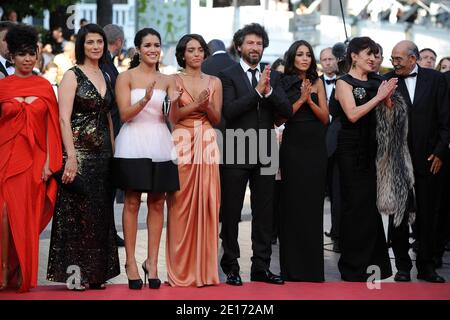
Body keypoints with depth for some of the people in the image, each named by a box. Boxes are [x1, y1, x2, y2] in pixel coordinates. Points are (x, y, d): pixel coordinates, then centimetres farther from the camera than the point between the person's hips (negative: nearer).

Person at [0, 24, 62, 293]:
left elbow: (50, 126, 6)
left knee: (29, 218, 3)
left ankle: (25, 275, 15)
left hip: (34, 161, 1)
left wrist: (49, 162, -1)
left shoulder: (45, 86, 7)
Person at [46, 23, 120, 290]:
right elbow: (64, 118, -12)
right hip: (79, 152, -6)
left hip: (102, 153, 6)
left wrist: (113, 152, 9)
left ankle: (95, 272, 15)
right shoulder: (72, 76, -5)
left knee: (100, 213, 8)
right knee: (78, 212, -4)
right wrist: (71, 157, -20)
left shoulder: (105, 77, 14)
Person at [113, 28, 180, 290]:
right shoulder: (126, 77, 3)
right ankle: (131, 262, 3)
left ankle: (152, 262, 9)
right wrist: (145, 100, -22)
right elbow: (125, 114, -7)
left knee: (158, 203, 3)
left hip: (160, 145, 3)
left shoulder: (167, 81, 12)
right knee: (132, 202, -2)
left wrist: (174, 104, -18)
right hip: (134, 143, -3)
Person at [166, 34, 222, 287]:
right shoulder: (174, 81, 6)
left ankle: (205, 269, 5)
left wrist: (206, 105, -9)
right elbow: (173, 116, -3)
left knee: (207, 204, -1)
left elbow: (217, 119, 9)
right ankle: (182, 269, 3)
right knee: (181, 205, -3)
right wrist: (196, 104, -14)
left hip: (207, 145, 2)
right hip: (182, 143, -2)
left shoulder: (214, 82, 13)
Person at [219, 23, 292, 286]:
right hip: (236, 153, -4)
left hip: (265, 154, 4)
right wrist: (257, 91, -19)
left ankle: (261, 267, 15)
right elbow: (229, 111, -15)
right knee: (231, 213, 4)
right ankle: (231, 267, 12)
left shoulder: (273, 76, 11)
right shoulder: (228, 75, -2)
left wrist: (269, 91, -15)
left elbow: (287, 111, 1)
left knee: (264, 213, 8)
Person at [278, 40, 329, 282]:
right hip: (292, 147, -2)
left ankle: (312, 268, 10)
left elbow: (325, 117, 4)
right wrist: (300, 99, -13)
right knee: (292, 205, 0)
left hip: (315, 148, 2)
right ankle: (292, 268, 7)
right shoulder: (284, 84, 4)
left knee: (313, 206, 3)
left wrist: (310, 100, -11)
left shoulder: (317, 83, 9)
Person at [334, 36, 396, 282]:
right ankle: (353, 268, 8)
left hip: (373, 150, 5)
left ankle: (372, 262, 14)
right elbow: (352, 114, -16)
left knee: (373, 204, 4)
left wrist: (388, 97, -5)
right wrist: (378, 97, -13)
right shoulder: (344, 83, -2)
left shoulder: (376, 82, 12)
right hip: (352, 150, -5)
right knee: (355, 206, -1)